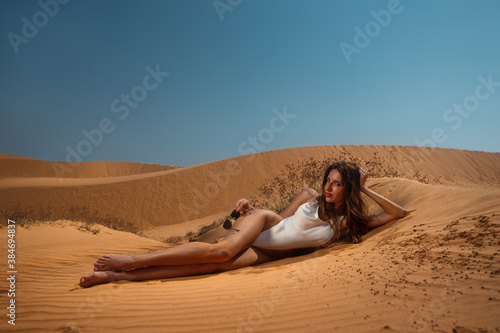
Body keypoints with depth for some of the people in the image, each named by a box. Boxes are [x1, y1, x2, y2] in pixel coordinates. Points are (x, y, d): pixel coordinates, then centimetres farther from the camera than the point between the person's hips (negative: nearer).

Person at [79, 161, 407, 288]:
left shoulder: (348, 222, 6)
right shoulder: (311, 196, 7)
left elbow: (399, 213, 9)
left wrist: (367, 190, 4)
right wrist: (252, 208, -1)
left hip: (268, 253, 0)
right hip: (263, 224, 0)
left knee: (216, 263, -28)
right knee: (223, 250, -35)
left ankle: (118, 276, -28)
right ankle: (134, 260, -24)